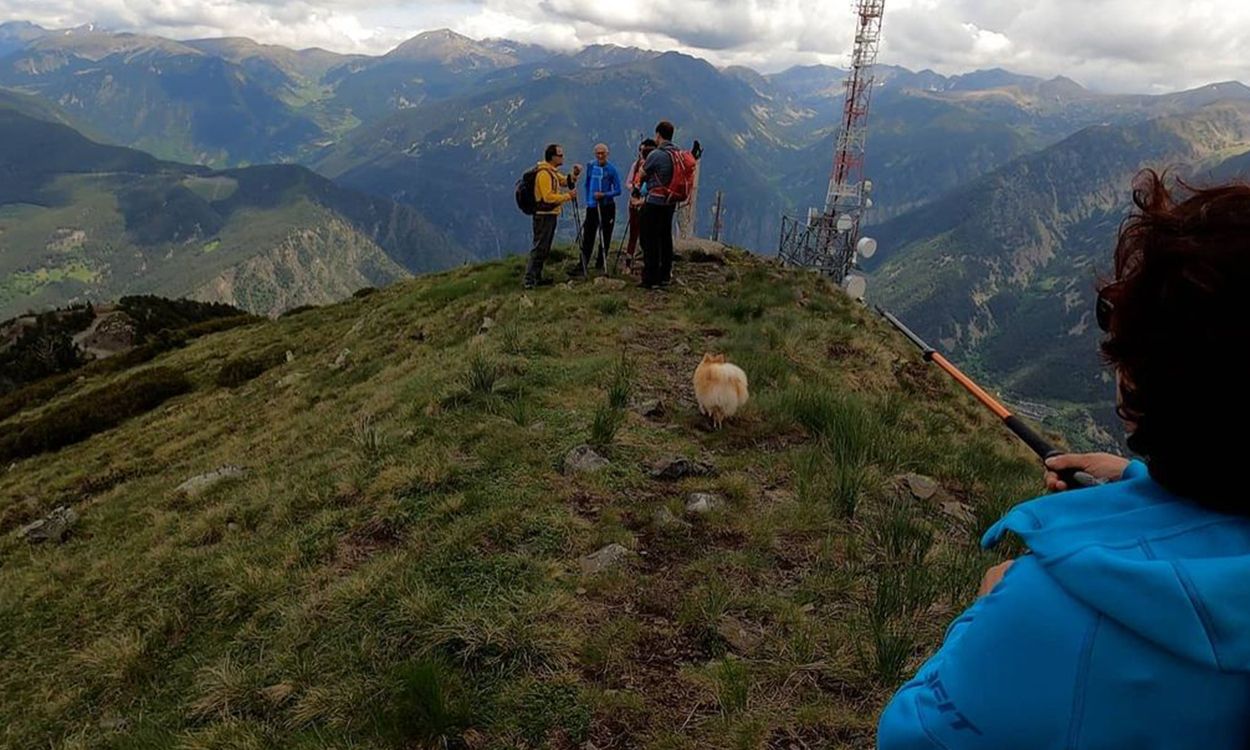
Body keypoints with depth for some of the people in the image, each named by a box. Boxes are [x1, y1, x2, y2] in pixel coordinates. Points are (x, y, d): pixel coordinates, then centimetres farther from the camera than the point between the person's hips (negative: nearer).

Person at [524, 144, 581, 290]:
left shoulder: (552, 172, 15)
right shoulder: (544, 173, -16)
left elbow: (566, 181, 22)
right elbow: (548, 197, -24)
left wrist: (574, 174, 2)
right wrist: (568, 196, -18)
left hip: (551, 215, 10)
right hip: (544, 215, -10)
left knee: (544, 249, 13)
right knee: (539, 247, -11)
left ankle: (537, 278, 20)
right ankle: (529, 280, -12)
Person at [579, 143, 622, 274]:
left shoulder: (612, 170, -7)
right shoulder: (590, 166, 4)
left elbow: (617, 190, -8)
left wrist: (604, 195, -21)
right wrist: (588, 200, 14)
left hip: (607, 206, -2)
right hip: (592, 206, 2)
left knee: (605, 236, 6)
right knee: (588, 236, -2)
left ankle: (601, 263, 17)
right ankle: (583, 264, 2)